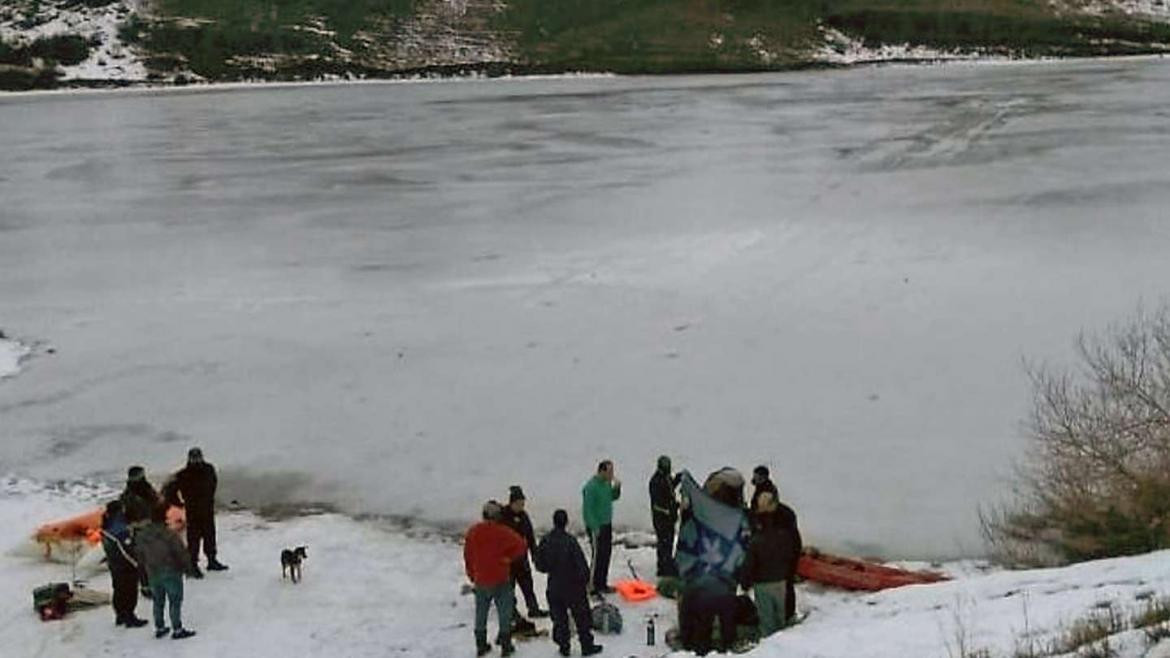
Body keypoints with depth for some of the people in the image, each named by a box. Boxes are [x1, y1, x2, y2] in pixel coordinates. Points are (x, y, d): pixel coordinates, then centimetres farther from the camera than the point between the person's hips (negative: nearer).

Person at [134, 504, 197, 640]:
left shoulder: (141, 535, -5)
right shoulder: (169, 535, -24)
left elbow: (139, 555, 7)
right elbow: (181, 553, -17)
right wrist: (187, 568, -1)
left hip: (153, 574, 6)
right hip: (171, 573, -6)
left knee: (158, 601, 19)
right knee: (175, 601, 5)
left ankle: (159, 628, 28)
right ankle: (177, 630, 9)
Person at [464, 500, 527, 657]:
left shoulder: (472, 532, -2)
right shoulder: (503, 532, -15)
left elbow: (468, 556, 6)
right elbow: (521, 545, -23)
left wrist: (472, 576, 16)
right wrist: (508, 558, -9)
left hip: (480, 581, 3)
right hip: (500, 580, -3)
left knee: (481, 614, 17)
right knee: (504, 613, 10)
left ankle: (481, 645, 22)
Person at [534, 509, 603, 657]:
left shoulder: (545, 541, -8)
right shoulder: (570, 541, -21)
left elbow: (539, 565, 0)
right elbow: (581, 563, -17)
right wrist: (585, 579, -1)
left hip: (554, 586, 3)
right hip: (573, 586, -3)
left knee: (559, 617, 16)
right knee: (581, 617, 11)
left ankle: (563, 646, 19)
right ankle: (587, 646, 18)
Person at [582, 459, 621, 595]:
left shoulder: (607, 483, 5)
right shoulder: (591, 486, -21)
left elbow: (613, 497, 20)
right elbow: (587, 509, -21)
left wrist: (616, 487, -1)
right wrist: (594, 528, -22)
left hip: (607, 524, 9)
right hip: (596, 527, -9)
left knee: (606, 554, 14)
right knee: (598, 556, -5)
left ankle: (602, 584, 25)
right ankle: (593, 586, 3)